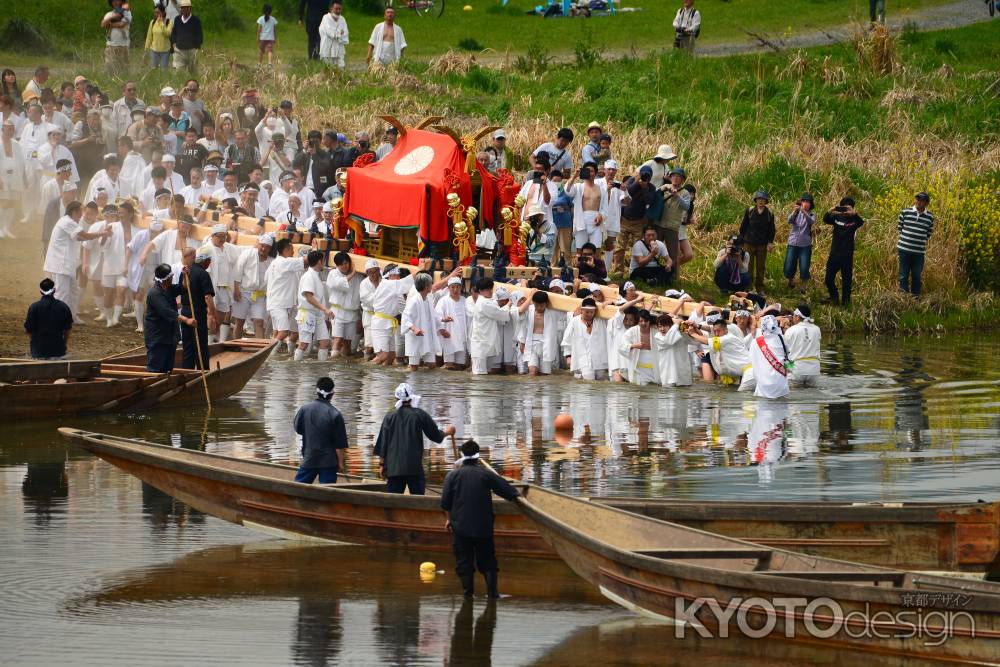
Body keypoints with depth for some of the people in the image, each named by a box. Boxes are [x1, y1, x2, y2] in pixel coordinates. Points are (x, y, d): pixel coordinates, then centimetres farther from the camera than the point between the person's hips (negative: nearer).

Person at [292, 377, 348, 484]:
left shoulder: (304, 409, -7)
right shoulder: (335, 415, -13)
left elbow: (297, 428, 12)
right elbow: (340, 444, -10)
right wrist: (341, 462, 0)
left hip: (309, 459, 2)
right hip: (329, 462, -2)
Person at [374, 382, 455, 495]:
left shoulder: (389, 417, 4)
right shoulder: (419, 414, -1)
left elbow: (383, 443, 5)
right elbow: (435, 435, 8)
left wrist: (382, 464, 11)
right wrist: (446, 432, 30)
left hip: (393, 467, 2)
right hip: (414, 466, -2)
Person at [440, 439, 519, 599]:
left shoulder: (452, 476, -3)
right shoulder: (486, 475, -2)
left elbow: (445, 502, 0)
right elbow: (509, 491, -2)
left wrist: (449, 518, 14)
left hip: (460, 526, -1)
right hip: (484, 526, 1)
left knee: (464, 561, 7)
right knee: (487, 560, 9)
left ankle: (468, 592, 5)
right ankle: (492, 591, 0)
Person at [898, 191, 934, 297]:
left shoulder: (929, 217, 2)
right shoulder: (905, 212, 0)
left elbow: (928, 234, 9)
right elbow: (899, 228, 7)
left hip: (919, 251, 1)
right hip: (904, 249, -1)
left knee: (916, 276, 9)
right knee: (904, 276, 2)